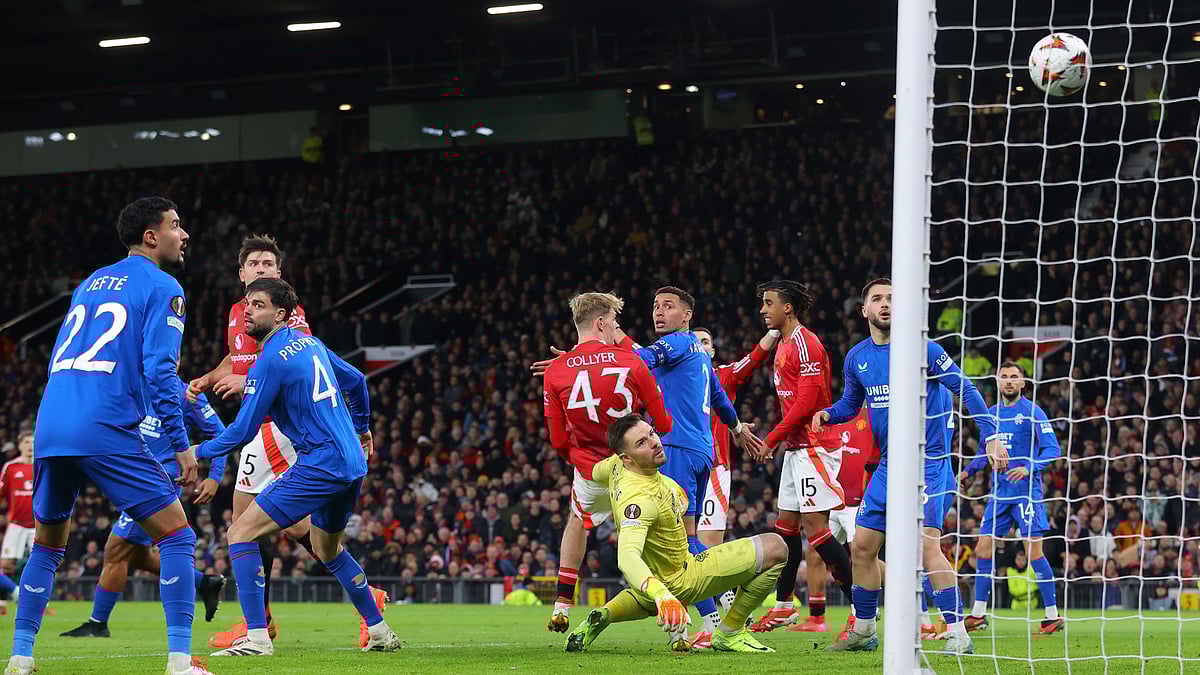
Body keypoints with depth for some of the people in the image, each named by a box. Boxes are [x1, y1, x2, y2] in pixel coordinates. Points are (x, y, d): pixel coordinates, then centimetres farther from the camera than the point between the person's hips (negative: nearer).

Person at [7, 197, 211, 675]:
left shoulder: (90, 284, 24)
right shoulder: (162, 289, 3)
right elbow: (159, 371, -8)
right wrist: (181, 446, -6)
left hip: (50, 425, 7)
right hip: (107, 432, -7)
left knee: (47, 543, 22)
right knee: (176, 535, 0)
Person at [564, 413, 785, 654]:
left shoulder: (617, 464, -12)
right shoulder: (640, 499, -37)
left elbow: (597, 472, 13)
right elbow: (627, 556, -51)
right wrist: (662, 595, -67)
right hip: (677, 583, -9)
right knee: (774, 548, -15)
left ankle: (604, 615, 15)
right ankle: (730, 633, -3)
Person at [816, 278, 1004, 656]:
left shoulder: (922, 348, -10)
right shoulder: (856, 358, 7)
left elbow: (965, 390, -8)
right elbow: (851, 403, 23)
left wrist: (990, 436, -15)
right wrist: (827, 414, 1)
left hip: (929, 462, -6)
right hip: (888, 466, 6)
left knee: (926, 544, -19)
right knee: (862, 547, 7)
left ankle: (958, 634, -15)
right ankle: (863, 632, 23)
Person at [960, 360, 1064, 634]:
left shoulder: (1032, 412, -6)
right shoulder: (992, 413, 13)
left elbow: (1052, 449, -10)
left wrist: (1029, 468, -25)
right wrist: (968, 471, 9)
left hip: (1026, 491, -6)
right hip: (999, 492, 7)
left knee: (1034, 550, -11)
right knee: (983, 549, 4)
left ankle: (1053, 616, -5)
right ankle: (978, 615, 13)